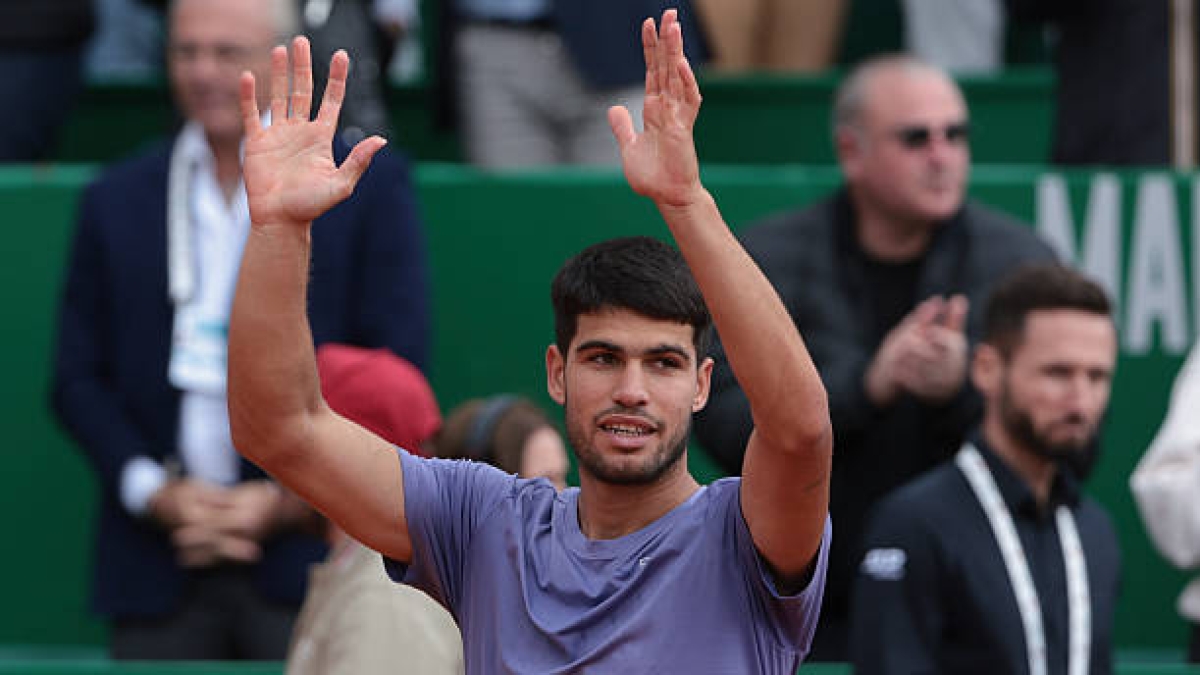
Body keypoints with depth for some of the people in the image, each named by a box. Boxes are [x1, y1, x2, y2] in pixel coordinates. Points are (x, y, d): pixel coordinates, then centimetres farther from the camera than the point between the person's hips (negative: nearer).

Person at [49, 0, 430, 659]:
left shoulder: (369, 185, 5)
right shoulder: (116, 199, 13)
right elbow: (78, 378, 10)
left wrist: (289, 501, -7)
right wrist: (156, 494, -6)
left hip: (310, 550, -2)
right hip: (158, 568, 2)